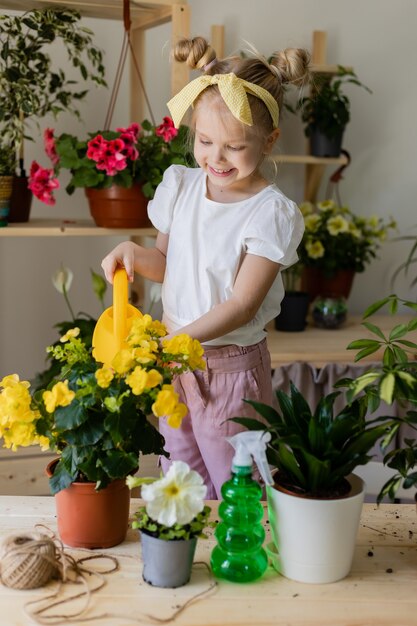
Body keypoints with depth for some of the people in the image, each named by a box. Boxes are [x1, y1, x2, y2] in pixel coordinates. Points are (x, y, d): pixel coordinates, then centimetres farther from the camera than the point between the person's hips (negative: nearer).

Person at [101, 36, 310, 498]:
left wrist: (174, 341, -31)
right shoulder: (181, 185, 0)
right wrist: (133, 253, -12)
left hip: (231, 368, -5)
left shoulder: (271, 213, -17)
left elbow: (242, 305, -21)